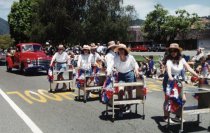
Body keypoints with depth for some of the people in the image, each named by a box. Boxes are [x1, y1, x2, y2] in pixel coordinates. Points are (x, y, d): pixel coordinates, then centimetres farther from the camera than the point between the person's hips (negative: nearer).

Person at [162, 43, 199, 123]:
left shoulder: (181, 60, 1)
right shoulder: (169, 60, -14)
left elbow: (189, 68, -2)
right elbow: (168, 68, -33)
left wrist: (198, 76, -12)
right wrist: (170, 77, -52)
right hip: (169, 80, -5)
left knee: (183, 99, 0)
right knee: (167, 98, -5)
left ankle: (178, 116, 16)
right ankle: (166, 117, 9)